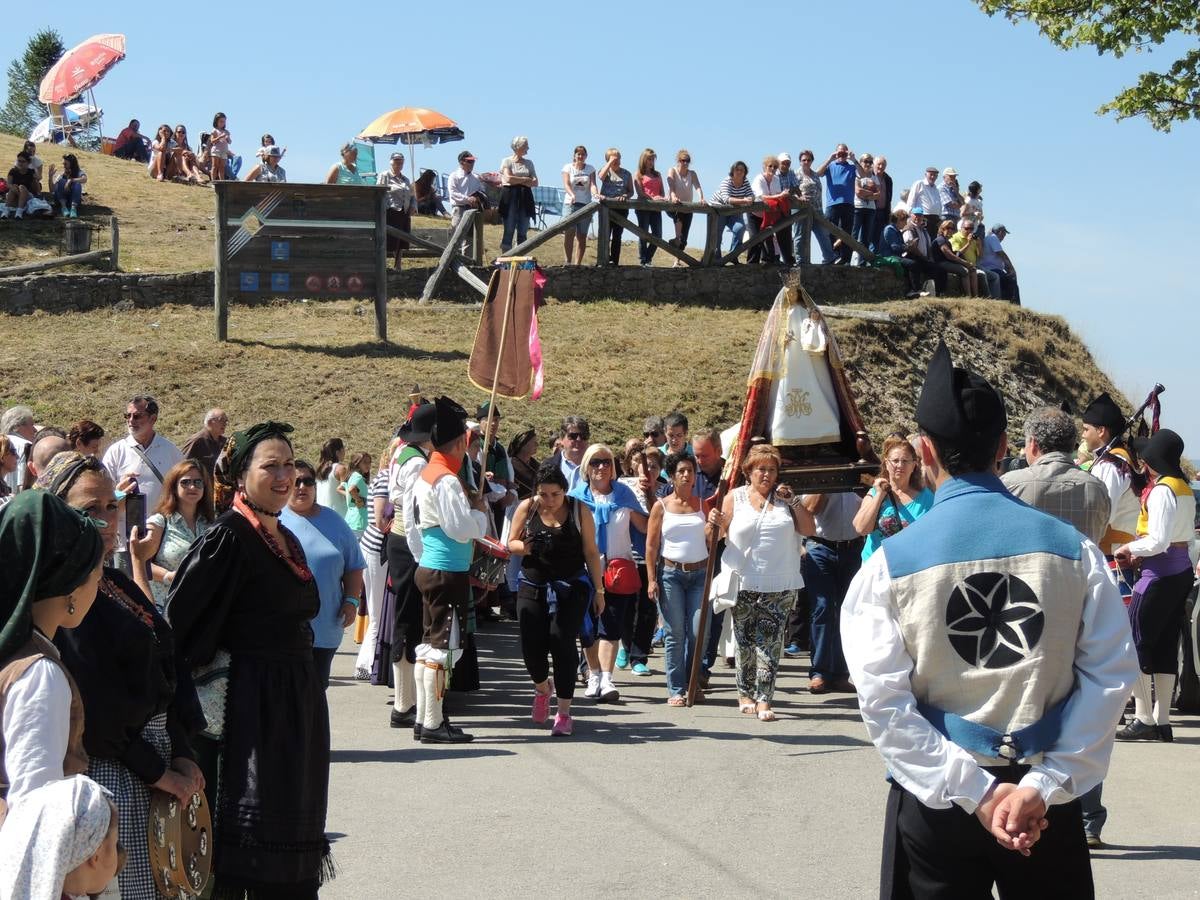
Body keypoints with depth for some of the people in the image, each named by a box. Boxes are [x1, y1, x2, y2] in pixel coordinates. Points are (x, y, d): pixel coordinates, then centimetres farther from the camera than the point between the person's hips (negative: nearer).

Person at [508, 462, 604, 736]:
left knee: (562, 642, -13)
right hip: (533, 586, 2)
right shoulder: (527, 508, 0)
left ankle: (564, 713, -2)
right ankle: (542, 687, 32)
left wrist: (599, 590, 4)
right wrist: (524, 547, -15)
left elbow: (591, 552, 2)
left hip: (571, 587, -2)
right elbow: (511, 542, 8)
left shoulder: (578, 510, -3)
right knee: (531, 645, -4)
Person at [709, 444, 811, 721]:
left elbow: (808, 529, 5)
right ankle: (746, 694, 21)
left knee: (770, 642, -7)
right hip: (743, 582, 0)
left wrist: (793, 501, -5)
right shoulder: (735, 497, 5)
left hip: (779, 585, 0)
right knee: (745, 641, 8)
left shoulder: (784, 497, 9)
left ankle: (764, 700, -9)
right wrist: (715, 523, -15)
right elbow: (720, 533, 7)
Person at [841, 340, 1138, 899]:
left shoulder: (888, 565, -9)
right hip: (1044, 798, 1)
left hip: (935, 801, -1)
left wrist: (974, 794, -12)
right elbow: (1110, 677, -8)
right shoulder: (1072, 549, -5)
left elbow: (883, 703, -13)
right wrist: (1044, 786, -11)